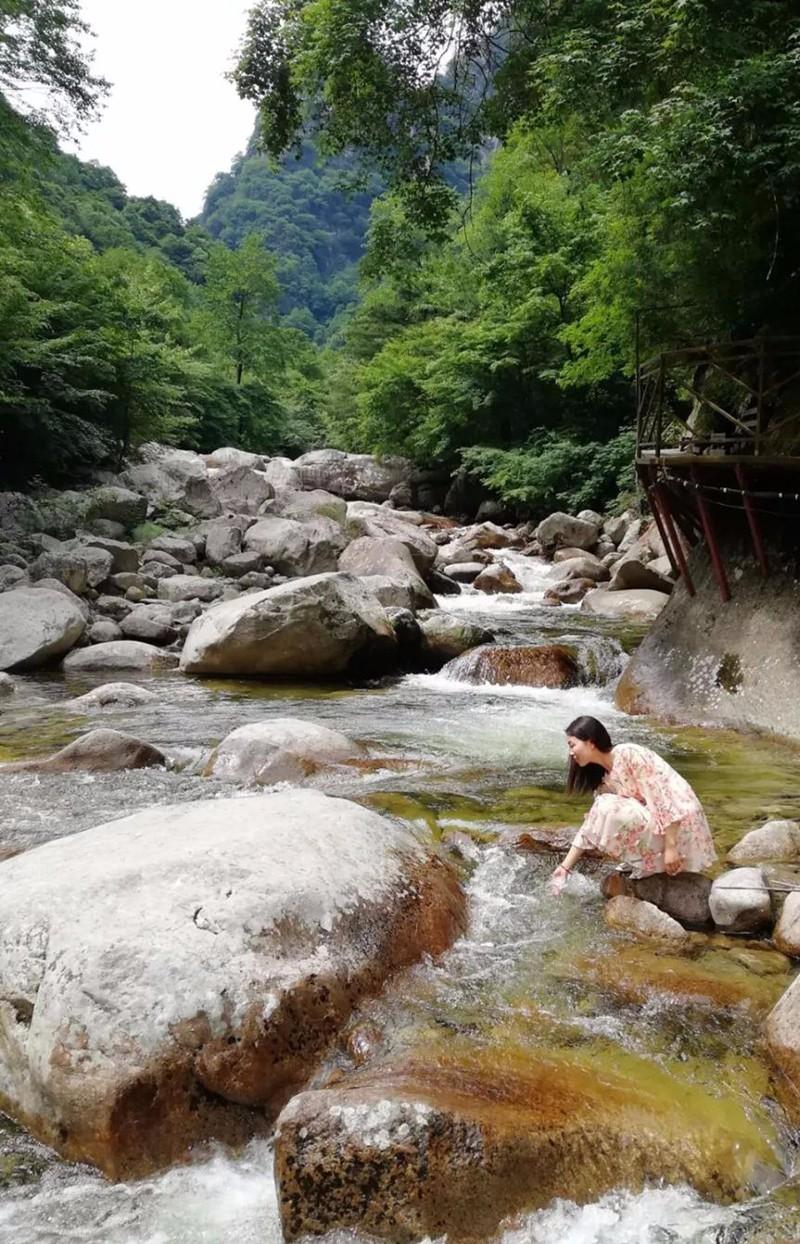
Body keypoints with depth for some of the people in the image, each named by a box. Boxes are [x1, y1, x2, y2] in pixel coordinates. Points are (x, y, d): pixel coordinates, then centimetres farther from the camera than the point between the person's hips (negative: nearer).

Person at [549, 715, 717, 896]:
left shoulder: (628, 754, -17)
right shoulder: (606, 778, 8)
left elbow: (662, 797, -21)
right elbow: (591, 825, 11)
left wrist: (670, 847, -23)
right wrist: (565, 867, 8)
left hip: (679, 824, -9)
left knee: (613, 812, -21)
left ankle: (644, 864, -2)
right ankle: (647, 860, 11)